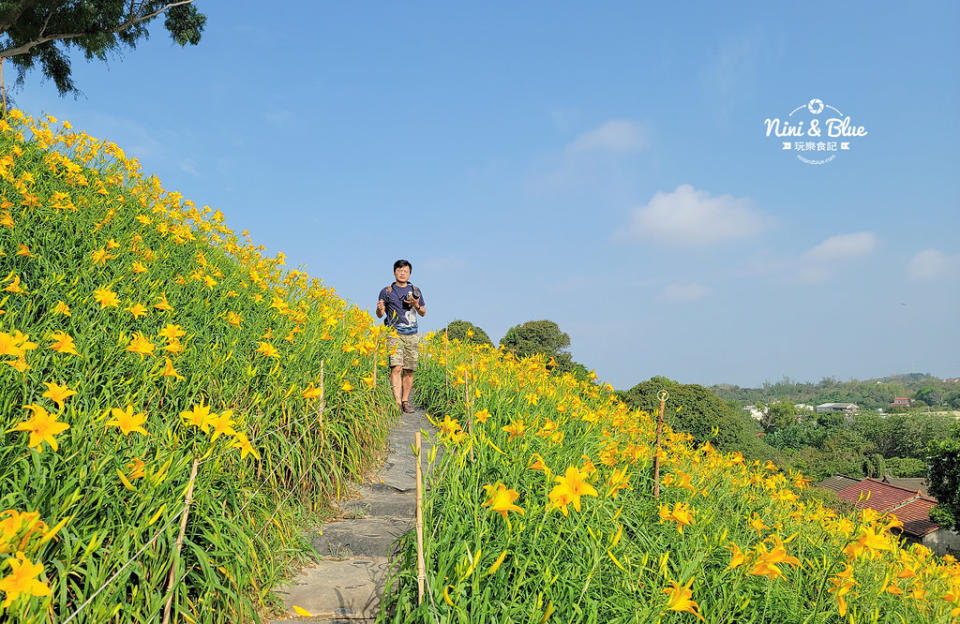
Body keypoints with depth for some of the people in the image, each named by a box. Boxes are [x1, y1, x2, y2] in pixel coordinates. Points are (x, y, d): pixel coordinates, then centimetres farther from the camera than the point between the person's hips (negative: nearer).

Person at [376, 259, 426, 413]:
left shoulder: (415, 290, 14)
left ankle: (405, 401, 15)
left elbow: (423, 313, 18)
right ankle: (397, 402, -18)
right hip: (394, 334, -3)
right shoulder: (387, 291, 7)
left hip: (412, 335, 3)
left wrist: (416, 305, -3)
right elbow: (380, 315, 10)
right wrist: (380, 309, -13)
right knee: (396, 368, -17)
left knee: (409, 371, 3)